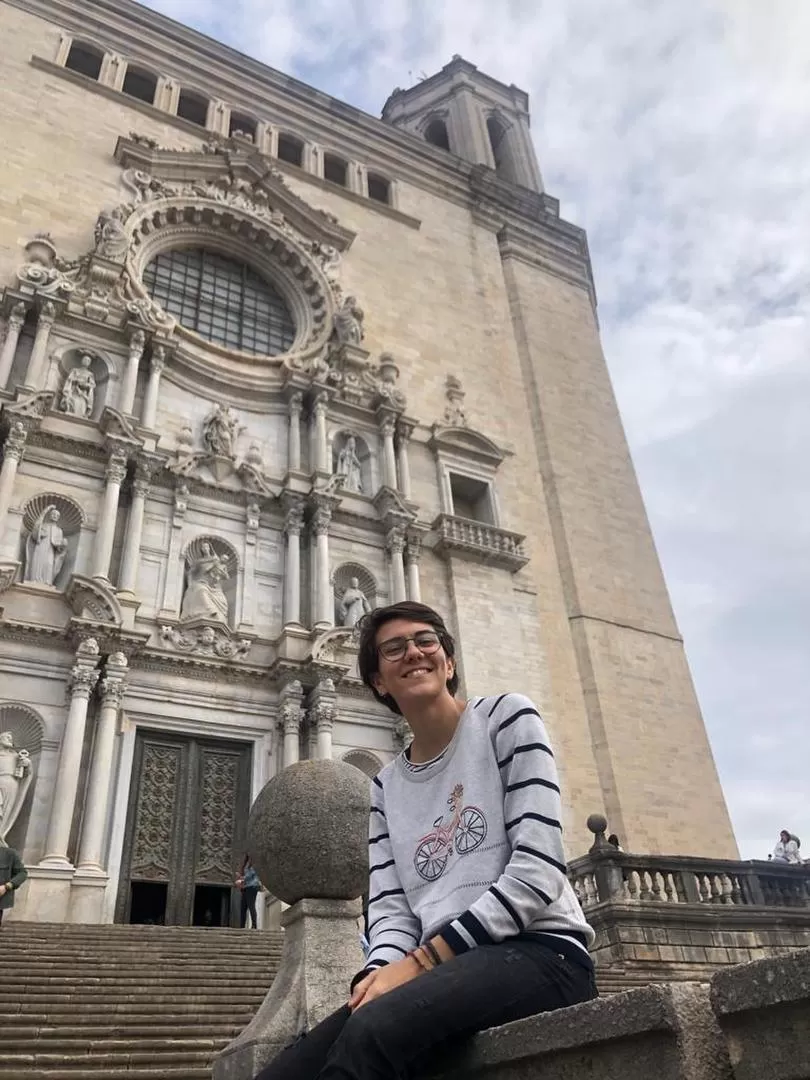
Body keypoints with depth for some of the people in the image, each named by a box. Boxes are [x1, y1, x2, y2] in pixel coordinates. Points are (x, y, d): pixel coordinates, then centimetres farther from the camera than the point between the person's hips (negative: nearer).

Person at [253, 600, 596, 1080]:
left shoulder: (506, 718, 2)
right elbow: (391, 910, 9)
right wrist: (380, 972, -15)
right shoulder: (386, 786, 18)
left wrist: (420, 960, -14)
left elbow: (537, 872, -9)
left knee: (375, 1030, -33)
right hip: (441, 971, 5)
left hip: (539, 951, -4)